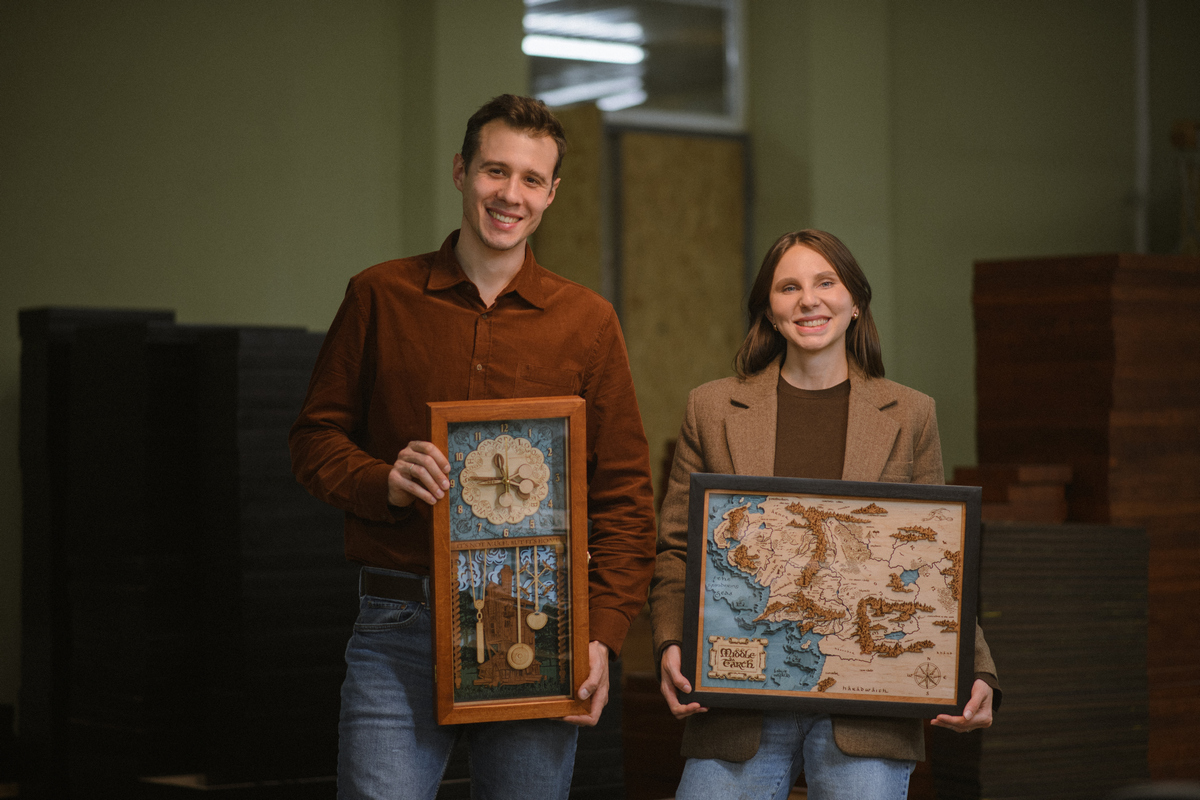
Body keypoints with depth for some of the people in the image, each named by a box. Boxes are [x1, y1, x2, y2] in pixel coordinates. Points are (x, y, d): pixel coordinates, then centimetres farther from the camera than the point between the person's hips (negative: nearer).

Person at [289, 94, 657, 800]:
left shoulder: (587, 320, 8)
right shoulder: (382, 296, 8)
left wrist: (603, 634, -3)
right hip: (399, 629, -1)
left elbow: (625, 495, 7)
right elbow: (316, 438, 12)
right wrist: (384, 481, -10)